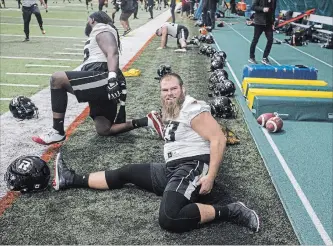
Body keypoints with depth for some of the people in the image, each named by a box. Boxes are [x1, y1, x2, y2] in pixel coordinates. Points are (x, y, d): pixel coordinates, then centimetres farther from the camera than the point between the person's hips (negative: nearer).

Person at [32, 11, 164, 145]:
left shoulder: (102, 30, 5)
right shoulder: (98, 35, 36)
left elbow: (113, 53, -15)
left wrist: (112, 77, -30)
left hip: (103, 78, -11)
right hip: (100, 84, 11)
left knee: (57, 78, -20)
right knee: (103, 130, 11)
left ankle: (57, 132, -19)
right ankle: (147, 121, 8)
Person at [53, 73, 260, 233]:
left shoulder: (192, 108, -10)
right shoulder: (171, 112, 18)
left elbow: (219, 139, -16)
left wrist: (210, 176, -21)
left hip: (193, 167, -9)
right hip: (173, 169, 9)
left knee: (169, 219, -31)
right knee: (125, 173, 11)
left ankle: (229, 211, -20)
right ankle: (73, 180, 22)